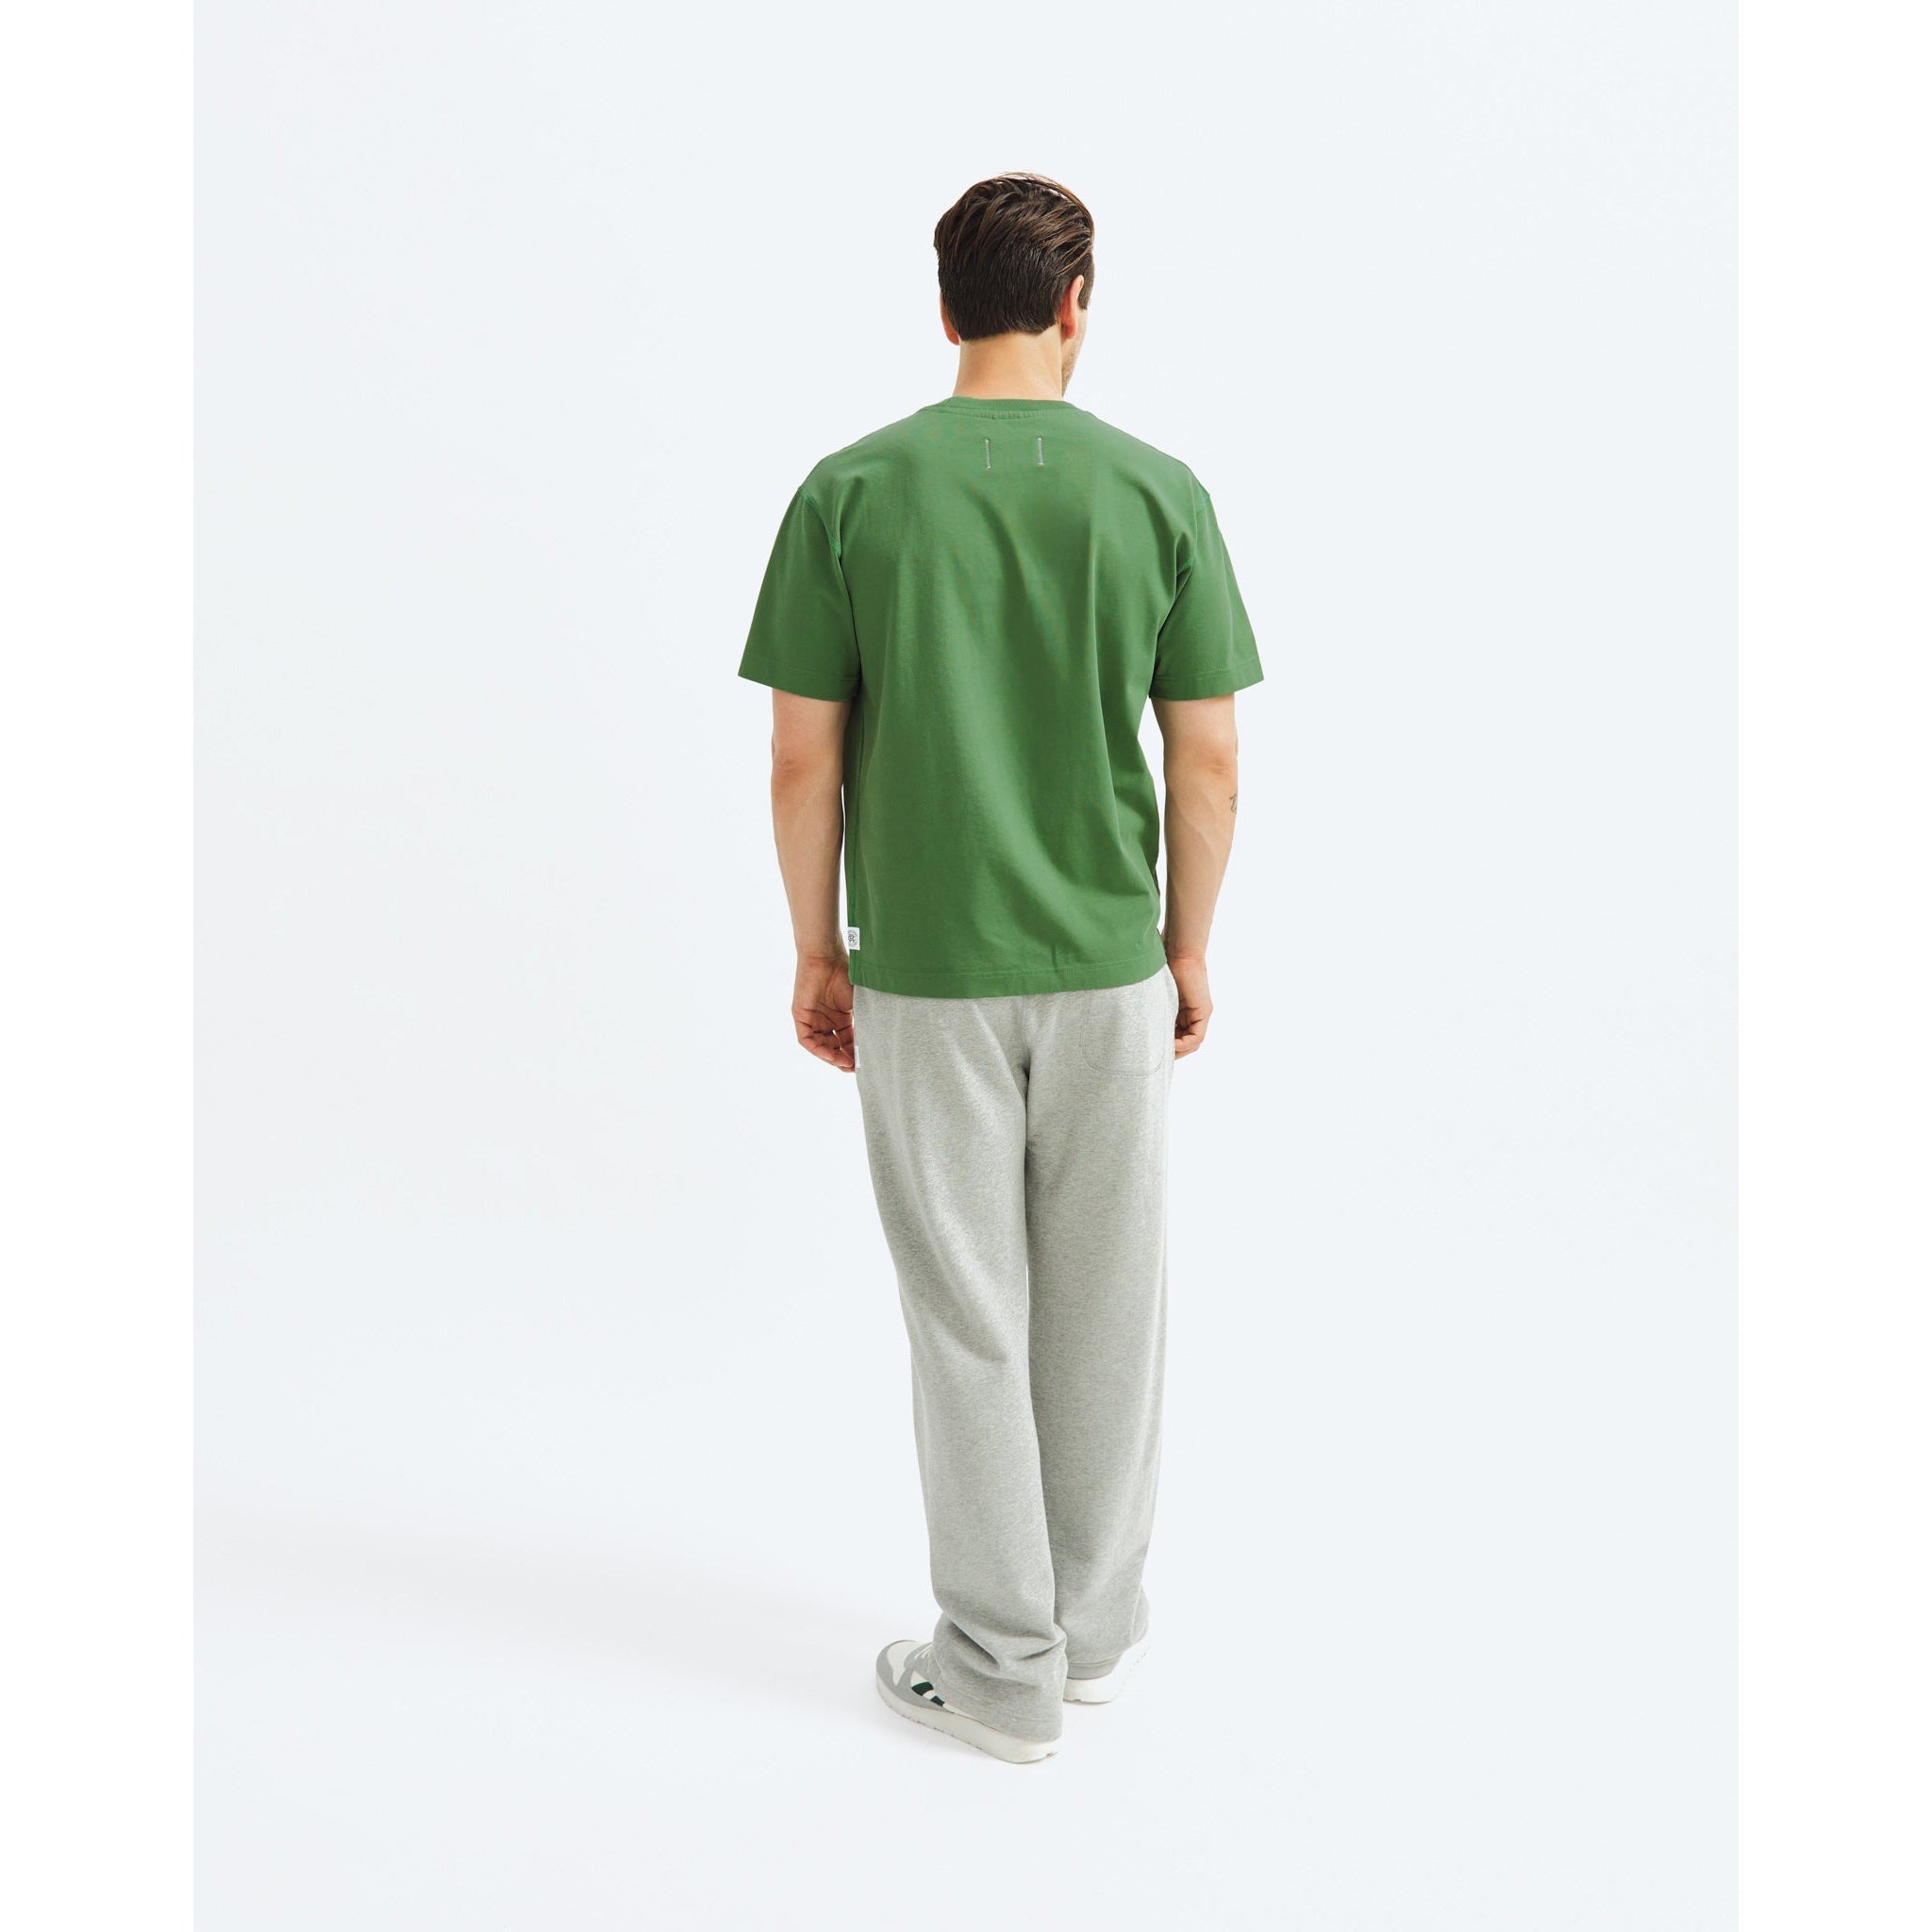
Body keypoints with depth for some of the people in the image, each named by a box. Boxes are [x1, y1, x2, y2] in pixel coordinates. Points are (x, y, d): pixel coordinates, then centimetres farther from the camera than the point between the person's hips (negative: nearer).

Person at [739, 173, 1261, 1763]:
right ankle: (1099, 1624, 31)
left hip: (923, 973, -1)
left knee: (968, 1318, 8)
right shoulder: (1156, 491, -4)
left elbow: (805, 759, -6)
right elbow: (1206, 762, -3)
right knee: (1103, 1308, 15)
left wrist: (819, 952, 6)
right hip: (1106, 967, 2)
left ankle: (1004, 1667, 19)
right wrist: (1189, 945, 9)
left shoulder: (852, 492, -6)